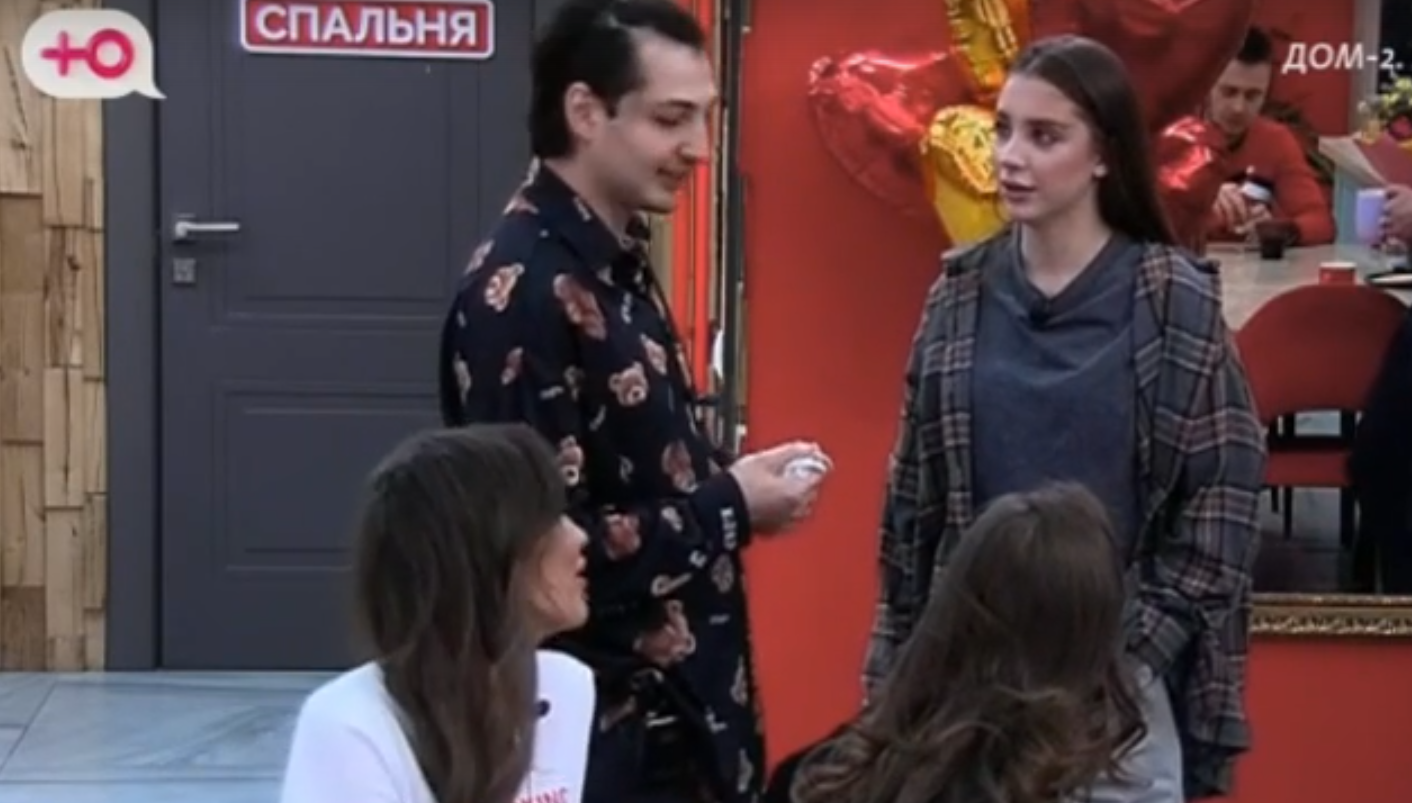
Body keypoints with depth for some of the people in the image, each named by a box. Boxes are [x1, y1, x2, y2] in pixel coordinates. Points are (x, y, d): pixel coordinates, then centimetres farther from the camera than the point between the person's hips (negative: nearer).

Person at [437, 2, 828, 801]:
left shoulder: (619, 269, 10)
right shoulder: (522, 292, -19)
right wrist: (729, 506, -14)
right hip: (593, 728, -9)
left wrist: (727, 484, 0)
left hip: (673, 710, 9)